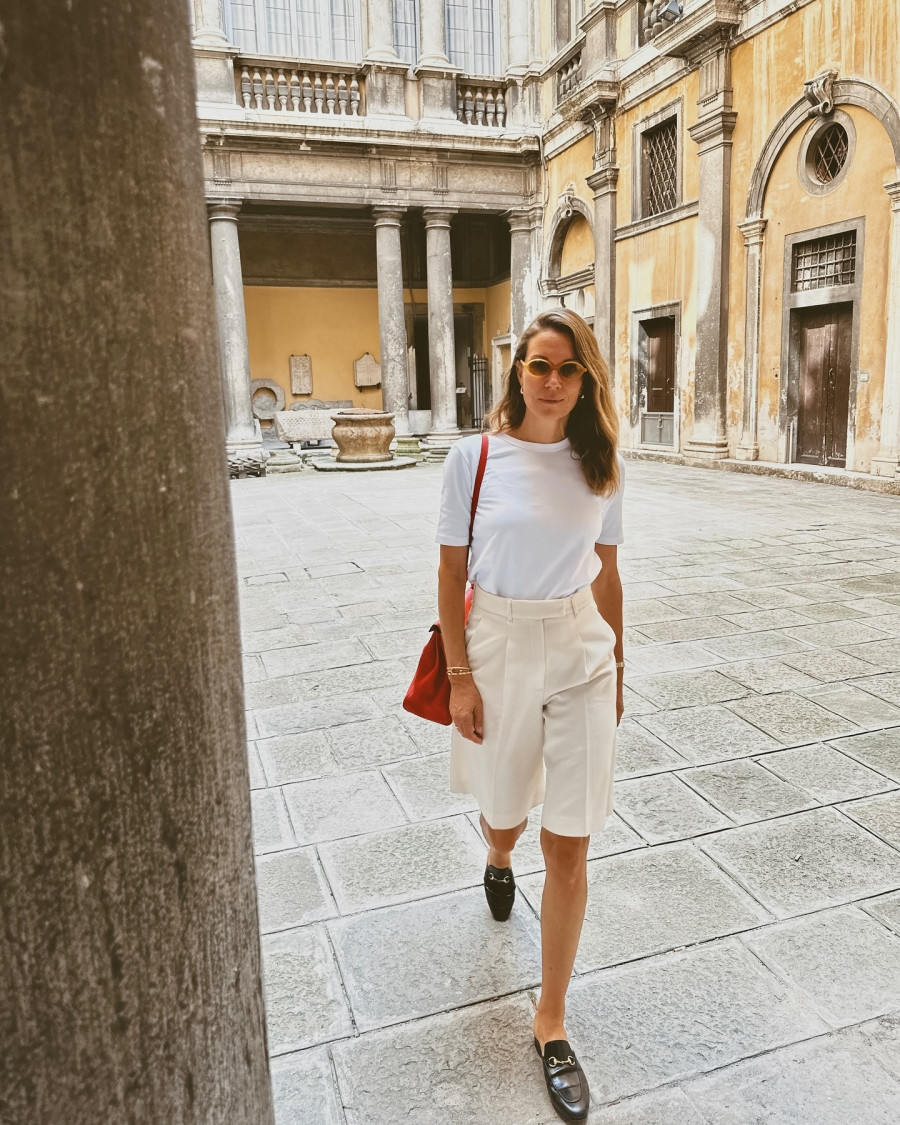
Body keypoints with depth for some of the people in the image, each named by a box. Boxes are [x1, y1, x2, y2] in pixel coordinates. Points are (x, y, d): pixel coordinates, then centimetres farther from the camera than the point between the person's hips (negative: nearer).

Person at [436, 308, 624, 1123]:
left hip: (581, 655, 1)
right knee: (505, 812, 19)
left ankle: (552, 1021, 23)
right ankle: (498, 859, 60)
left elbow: (606, 572, 6)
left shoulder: (602, 464, -2)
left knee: (569, 846, 4)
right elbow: (451, 571, -6)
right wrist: (460, 676, -9)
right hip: (497, 648, -1)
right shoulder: (474, 457, -9)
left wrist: (616, 668, 11)